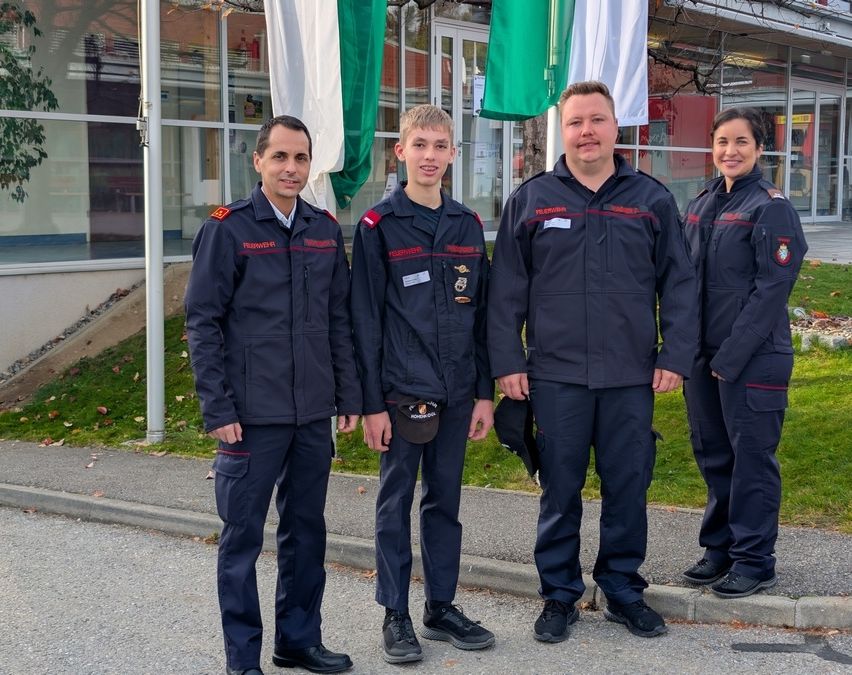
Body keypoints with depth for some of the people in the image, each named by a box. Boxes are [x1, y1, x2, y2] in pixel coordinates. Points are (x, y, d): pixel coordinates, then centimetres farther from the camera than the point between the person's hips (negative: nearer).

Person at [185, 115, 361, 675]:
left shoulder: (326, 230, 8)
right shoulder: (228, 229, -5)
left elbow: (340, 319, 12)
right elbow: (203, 322, -7)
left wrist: (349, 396, 8)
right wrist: (218, 409, -11)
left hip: (314, 414, 5)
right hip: (252, 416, -4)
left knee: (307, 530, 13)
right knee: (243, 536, 4)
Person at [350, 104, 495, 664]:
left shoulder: (468, 225, 8)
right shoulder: (379, 226, -5)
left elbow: (481, 314, 11)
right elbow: (365, 319, -7)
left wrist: (484, 393, 8)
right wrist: (372, 402, -10)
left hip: (455, 392, 4)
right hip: (401, 392, -4)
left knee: (446, 501, 12)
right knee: (396, 503, 5)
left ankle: (442, 607, 25)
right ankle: (396, 615, 16)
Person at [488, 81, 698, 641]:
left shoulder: (653, 200, 5)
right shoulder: (531, 200, 4)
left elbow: (679, 284, 5)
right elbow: (506, 290, 2)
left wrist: (676, 356, -2)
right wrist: (507, 361, -3)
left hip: (632, 377, 1)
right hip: (556, 374, -1)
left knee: (629, 488, 9)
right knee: (560, 490, 7)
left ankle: (624, 590, 25)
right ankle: (560, 595, 22)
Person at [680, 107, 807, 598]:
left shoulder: (772, 207, -9)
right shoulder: (703, 204, 12)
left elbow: (772, 290, -14)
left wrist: (730, 358, -15)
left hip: (754, 359, -7)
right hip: (704, 354, 7)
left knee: (752, 457, 1)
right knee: (713, 453, 14)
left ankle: (755, 561, 12)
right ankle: (721, 548, 28)